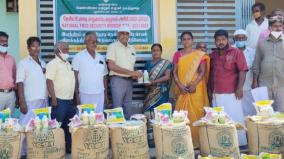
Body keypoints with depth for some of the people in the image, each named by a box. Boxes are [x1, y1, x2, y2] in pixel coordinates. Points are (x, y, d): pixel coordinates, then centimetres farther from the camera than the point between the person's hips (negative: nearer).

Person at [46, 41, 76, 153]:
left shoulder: (68, 64, 16)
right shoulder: (53, 64, -9)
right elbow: (49, 81, -15)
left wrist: (75, 97, 17)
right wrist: (53, 98, -21)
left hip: (69, 100, 8)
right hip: (59, 100, -8)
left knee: (69, 125, 13)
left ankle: (68, 146, 23)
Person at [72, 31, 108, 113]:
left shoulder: (101, 58, 11)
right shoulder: (78, 57, -3)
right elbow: (75, 78, -4)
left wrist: (106, 94, 12)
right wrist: (77, 95, -8)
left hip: (99, 94, 4)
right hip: (85, 95, -4)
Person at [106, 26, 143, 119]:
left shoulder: (132, 49, 14)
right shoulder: (113, 47, -5)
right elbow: (111, 66, -14)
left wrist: (135, 74, 0)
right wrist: (130, 72, -18)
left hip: (129, 80, 6)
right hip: (118, 80, -6)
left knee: (128, 107, 10)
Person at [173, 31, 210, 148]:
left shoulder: (199, 54, 3)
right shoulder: (177, 54, 9)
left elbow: (203, 72, -3)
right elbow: (175, 72, 5)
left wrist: (194, 84, -16)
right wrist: (180, 85, -9)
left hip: (196, 88, -2)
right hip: (182, 89, 2)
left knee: (196, 113, -3)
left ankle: (197, 141, 5)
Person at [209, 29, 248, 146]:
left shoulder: (236, 53, -3)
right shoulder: (212, 55, 13)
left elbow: (242, 71, -8)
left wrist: (239, 88, -14)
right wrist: (209, 89, 15)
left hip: (231, 93, -5)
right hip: (216, 94, 5)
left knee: (234, 118, -1)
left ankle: (239, 143, 8)